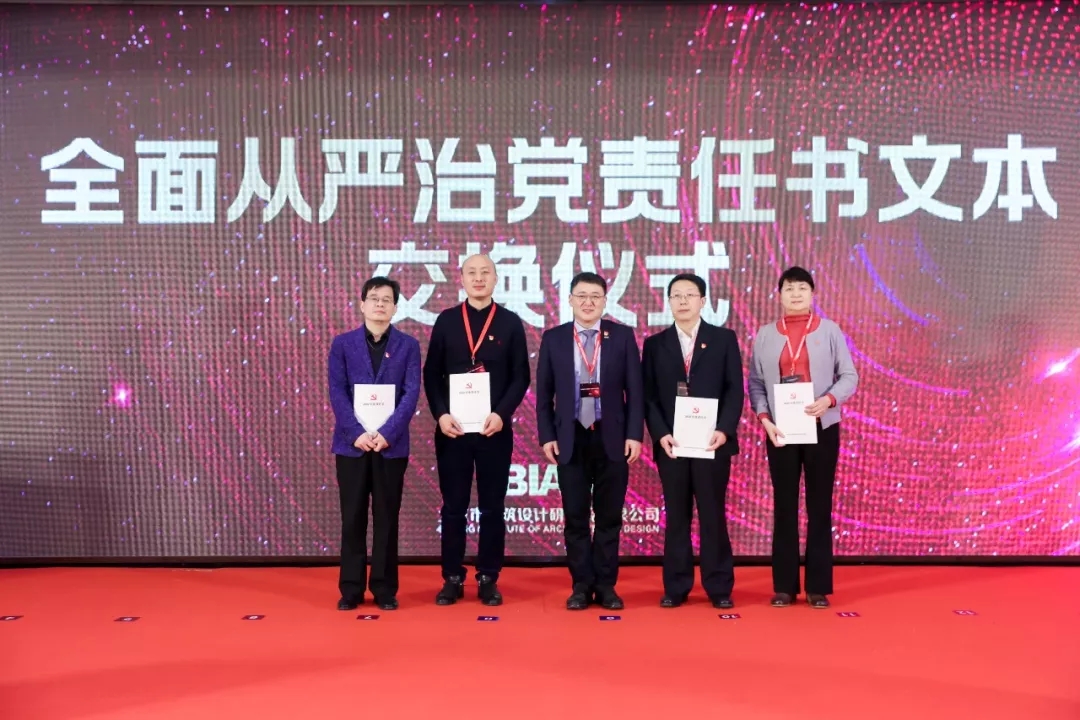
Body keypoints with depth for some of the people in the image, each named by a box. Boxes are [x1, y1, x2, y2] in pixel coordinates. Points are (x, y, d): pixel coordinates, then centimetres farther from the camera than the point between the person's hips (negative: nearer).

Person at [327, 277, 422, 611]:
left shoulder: (408, 345, 5)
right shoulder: (343, 343, 6)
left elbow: (411, 393, -4)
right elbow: (337, 392, -1)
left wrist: (387, 433, -15)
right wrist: (357, 433, -13)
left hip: (391, 444, 0)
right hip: (352, 443, 0)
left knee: (387, 519, 5)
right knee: (352, 518, 5)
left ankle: (385, 589, 13)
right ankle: (351, 589, 14)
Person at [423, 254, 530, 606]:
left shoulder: (510, 323, 3)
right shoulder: (446, 320, 6)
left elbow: (521, 376, 1)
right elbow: (431, 374, 4)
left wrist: (502, 413, -13)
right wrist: (441, 414, -9)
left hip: (495, 428, 0)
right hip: (451, 427, 1)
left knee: (492, 507, 6)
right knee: (453, 506, 6)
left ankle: (489, 579, 15)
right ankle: (452, 578, 15)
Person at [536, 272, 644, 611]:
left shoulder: (623, 336, 2)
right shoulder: (553, 339, 4)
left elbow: (635, 390, 1)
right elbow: (544, 393, 5)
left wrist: (634, 435, -6)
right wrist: (546, 436, -2)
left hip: (612, 438, 0)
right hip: (570, 439, 0)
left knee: (609, 517, 6)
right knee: (575, 517, 5)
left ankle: (605, 585, 16)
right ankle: (581, 585, 15)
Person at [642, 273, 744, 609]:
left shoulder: (724, 339, 6)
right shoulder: (655, 344, 9)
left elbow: (735, 390, 1)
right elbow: (649, 396, 4)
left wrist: (724, 430, -12)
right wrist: (660, 434, -9)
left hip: (712, 441, -1)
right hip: (671, 443, 1)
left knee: (713, 516, 3)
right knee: (676, 517, 6)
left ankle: (719, 587, 12)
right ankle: (676, 587, 13)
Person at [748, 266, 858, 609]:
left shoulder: (829, 330, 2)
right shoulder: (765, 335, 5)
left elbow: (849, 376, 0)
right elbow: (756, 383, 3)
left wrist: (829, 399, -18)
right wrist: (764, 418, -10)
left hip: (821, 428, -1)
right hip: (780, 430, 1)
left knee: (820, 506, 4)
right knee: (784, 507, 5)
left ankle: (818, 586, 12)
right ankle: (785, 586, 12)